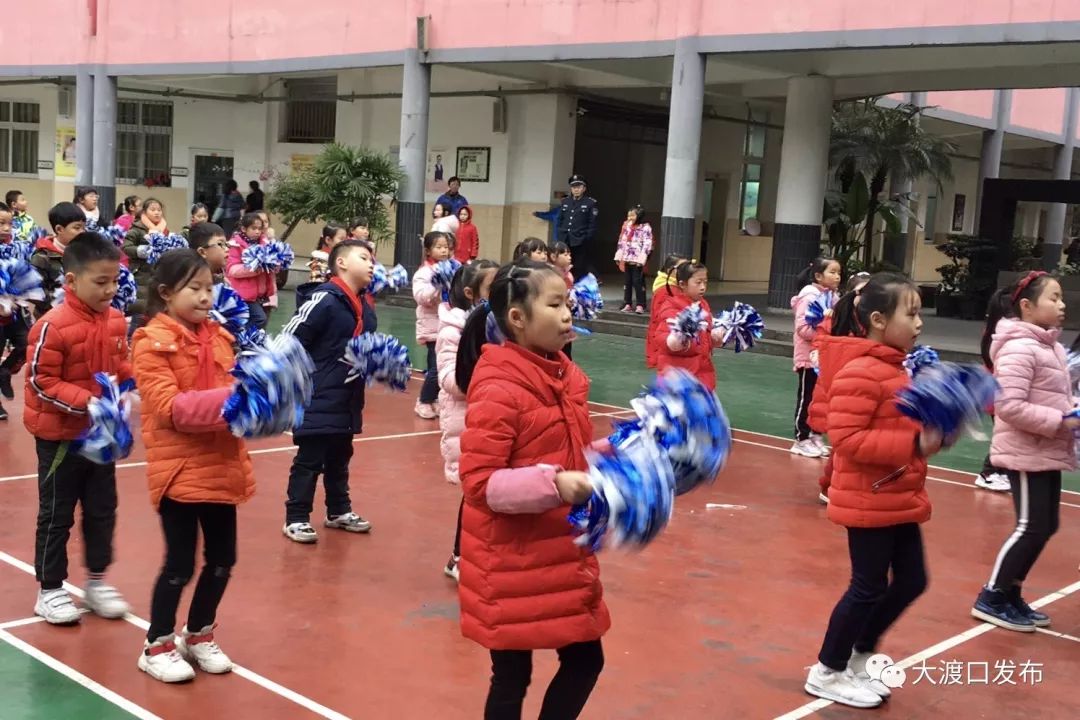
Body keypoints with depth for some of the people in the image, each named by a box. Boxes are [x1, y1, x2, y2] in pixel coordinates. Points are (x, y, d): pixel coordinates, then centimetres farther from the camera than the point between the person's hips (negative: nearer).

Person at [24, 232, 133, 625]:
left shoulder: (116, 320, -1)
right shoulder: (52, 326, -22)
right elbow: (40, 382, -21)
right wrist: (86, 402, -29)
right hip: (60, 435, -6)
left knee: (102, 509, 14)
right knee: (57, 514, 7)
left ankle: (97, 581, 30)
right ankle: (50, 590, 21)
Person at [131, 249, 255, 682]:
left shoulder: (218, 335, 9)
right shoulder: (152, 342, -11)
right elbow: (169, 408, -19)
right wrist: (229, 400, -28)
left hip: (221, 465, 6)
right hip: (178, 468, -6)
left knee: (222, 558, 13)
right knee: (180, 563, 2)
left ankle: (199, 635, 33)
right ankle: (157, 646, 22)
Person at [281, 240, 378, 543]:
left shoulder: (365, 307, 8)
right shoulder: (325, 300, -17)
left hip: (348, 401, 8)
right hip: (318, 400, -8)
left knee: (339, 460, 20)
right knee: (309, 461, 1)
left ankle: (339, 511, 33)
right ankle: (296, 519, 12)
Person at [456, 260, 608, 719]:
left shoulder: (565, 377, 6)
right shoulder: (497, 390, -20)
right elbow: (478, 483, -23)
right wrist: (552, 485, -30)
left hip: (564, 555, 8)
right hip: (511, 564, -8)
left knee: (585, 661, 14)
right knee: (512, 676, 8)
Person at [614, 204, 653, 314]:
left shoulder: (646, 228, -5)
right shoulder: (627, 227, 14)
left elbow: (647, 245, -11)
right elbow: (622, 242, 13)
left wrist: (642, 260, -17)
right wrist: (620, 259, 8)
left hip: (637, 260, -6)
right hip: (627, 259, 6)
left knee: (638, 282, -7)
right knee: (628, 281, 10)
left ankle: (640, 305, -3)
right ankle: (627, 304, 15)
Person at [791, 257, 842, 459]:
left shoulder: (833, 296, 7)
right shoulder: (809, 297, -15)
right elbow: (803, 328, -21)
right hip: (809, 357, -7)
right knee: (806, 398, 2)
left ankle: (815, 436, 23)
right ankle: (801, 439, 10)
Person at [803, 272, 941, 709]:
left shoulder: (896, 369, 10)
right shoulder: (860, 373, -21)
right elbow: (847, 440, -27)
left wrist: (933, 432, 2)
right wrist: (913, 444, -28)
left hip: (899, 500, 10)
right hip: (869, 502, -10)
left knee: (911, 581, 15)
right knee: (869, 588, 2)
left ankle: (859, 656, 31)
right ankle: (827, 673, 19)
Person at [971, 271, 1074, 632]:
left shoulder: (1051, 346, 12)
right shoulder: (1019, 349, -19)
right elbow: (1009, 406, -26)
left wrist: (1073, 412, 2)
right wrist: (1059, 422, -22)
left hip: (1046, 453, 10)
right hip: (1026, 455, -10)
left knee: (1043, 527, 13)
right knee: (1031, 528, -5)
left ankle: (1010, 595, 25)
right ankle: (991, 599, 9)